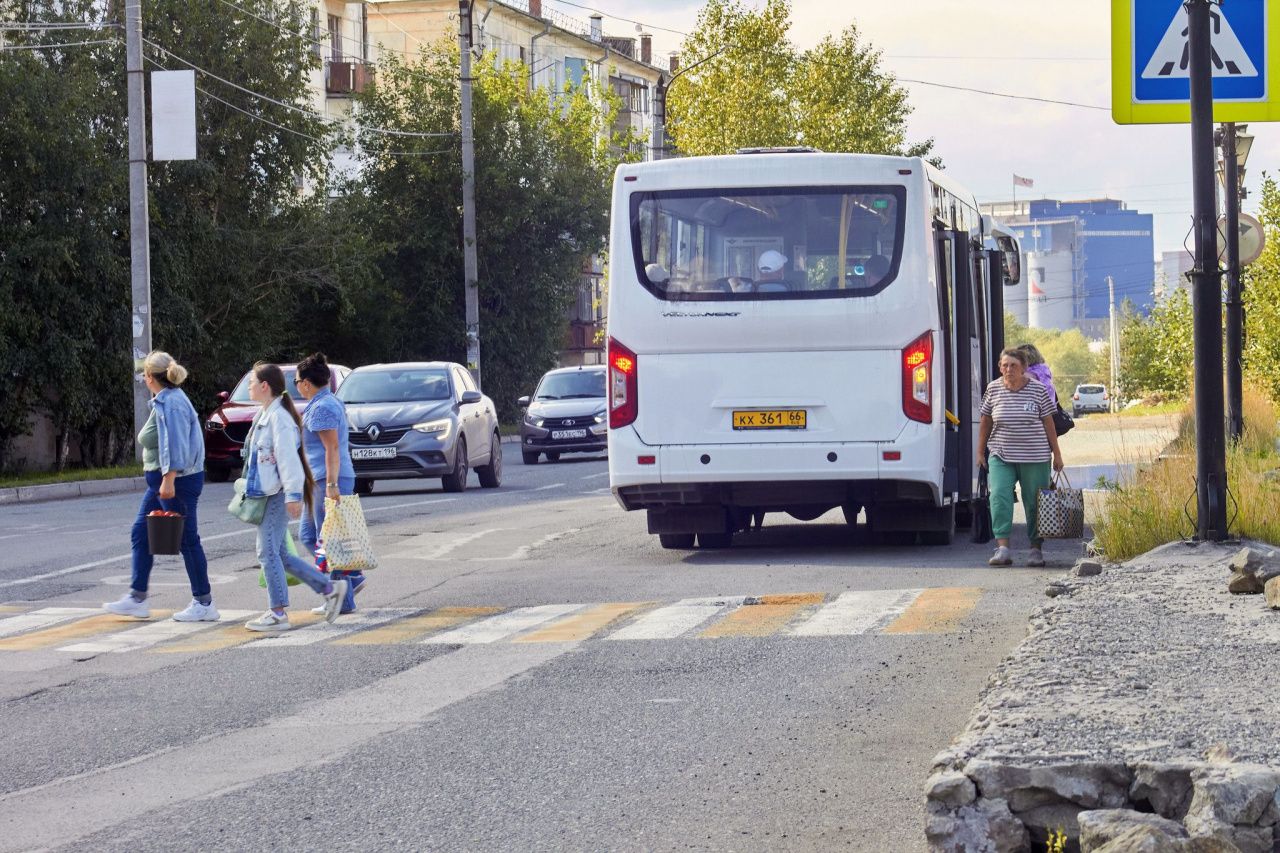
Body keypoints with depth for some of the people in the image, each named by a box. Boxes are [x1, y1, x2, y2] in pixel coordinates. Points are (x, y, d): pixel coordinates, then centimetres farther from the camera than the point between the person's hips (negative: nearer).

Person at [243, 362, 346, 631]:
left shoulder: (278, 417, -15)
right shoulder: (266, 415, 16)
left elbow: (288, 457, -22)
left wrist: (293, 495, -26)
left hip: (279, 494, -10)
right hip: (268, 493, 10)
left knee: (268, 551, -8)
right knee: (278, 553, 11)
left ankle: (278, 614, -4)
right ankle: (330, 587, 16)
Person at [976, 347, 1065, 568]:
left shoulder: (1038, 389, -3)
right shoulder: (993, 389, 2)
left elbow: (1049, 423, 2)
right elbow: (985, 421, 12)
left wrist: (1056, 454, 3)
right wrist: (980, 451, 14)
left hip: (1034, 457, -1)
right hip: (1001, 456, 1)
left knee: (1034, 503, 4)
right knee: (999, 498, -15)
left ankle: (1036, 549, 15)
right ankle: (1002, 548, -17)